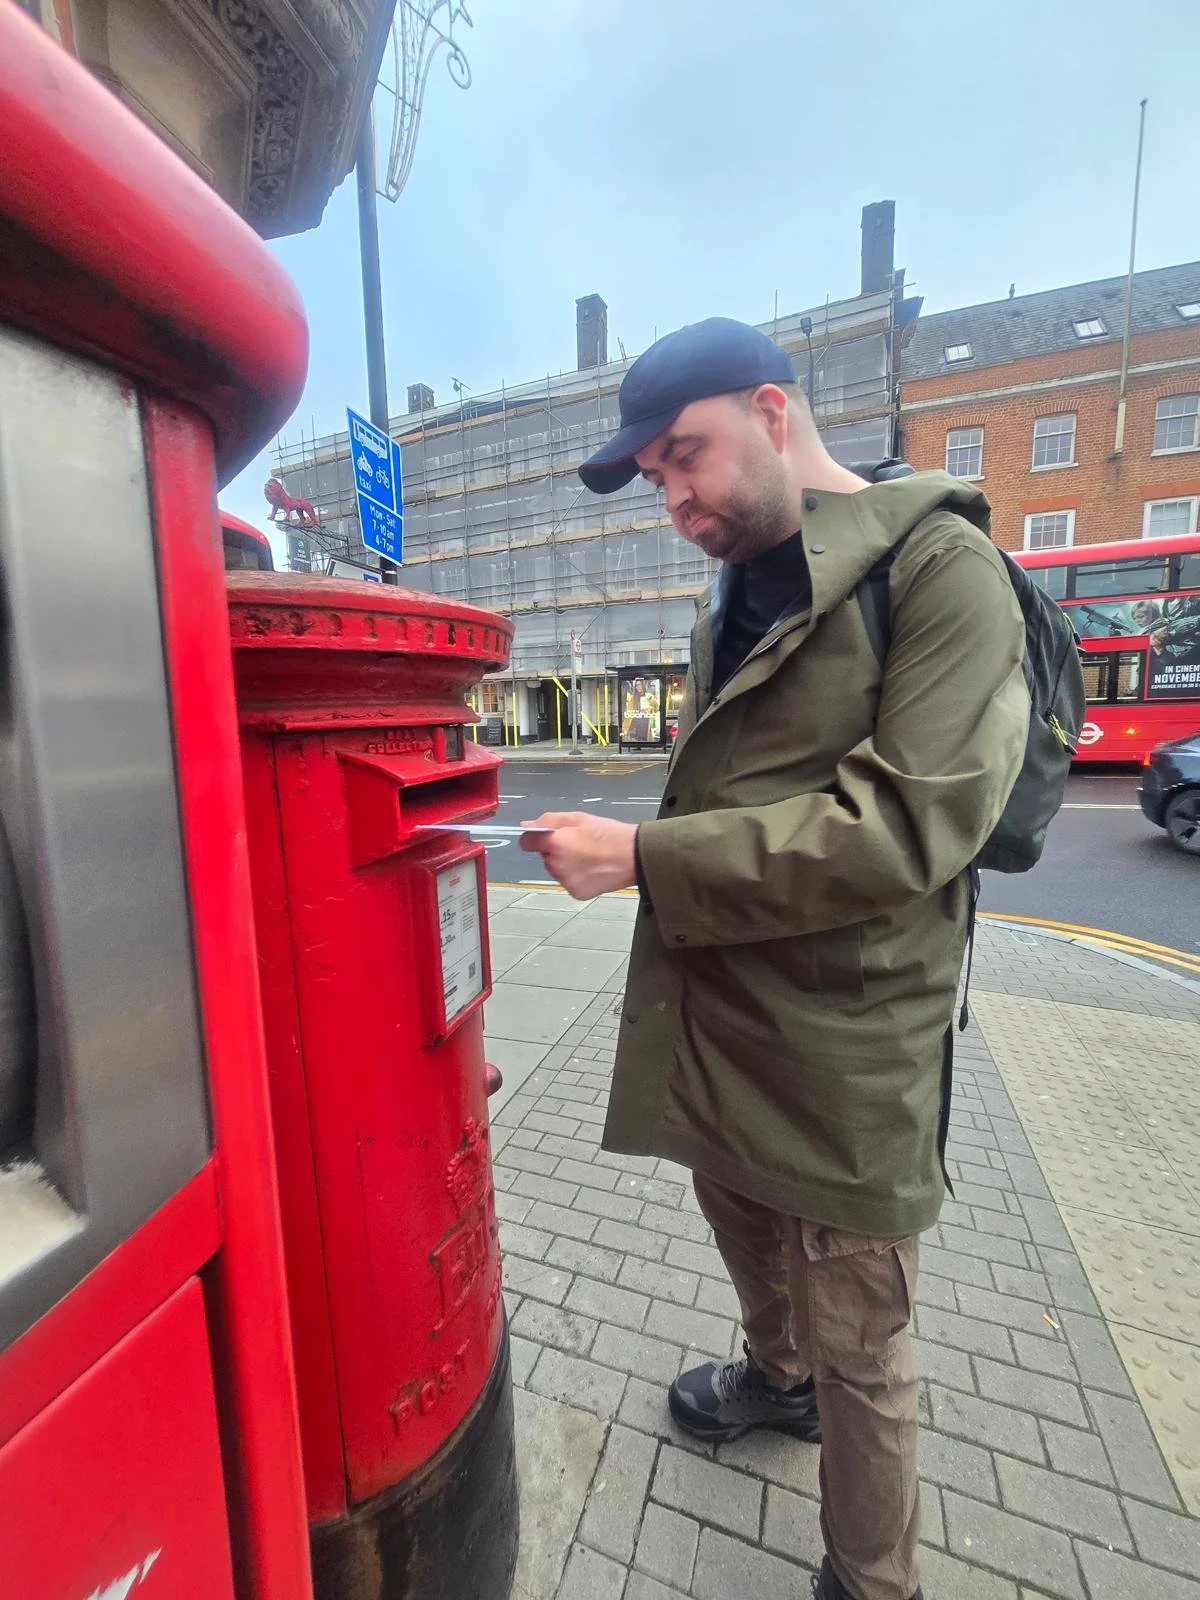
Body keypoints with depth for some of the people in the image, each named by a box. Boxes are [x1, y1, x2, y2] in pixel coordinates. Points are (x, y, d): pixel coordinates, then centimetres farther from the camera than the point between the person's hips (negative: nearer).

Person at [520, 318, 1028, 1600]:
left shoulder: (937, 565, -11)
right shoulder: (733, 604, 12)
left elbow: (908, 820, -23)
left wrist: (643, 858, -24)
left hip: (844, 1049, -7)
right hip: (715, 1022, 7)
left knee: (857, 1343, 15)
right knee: (744, 1233, 29)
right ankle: (774, 1376, 60)